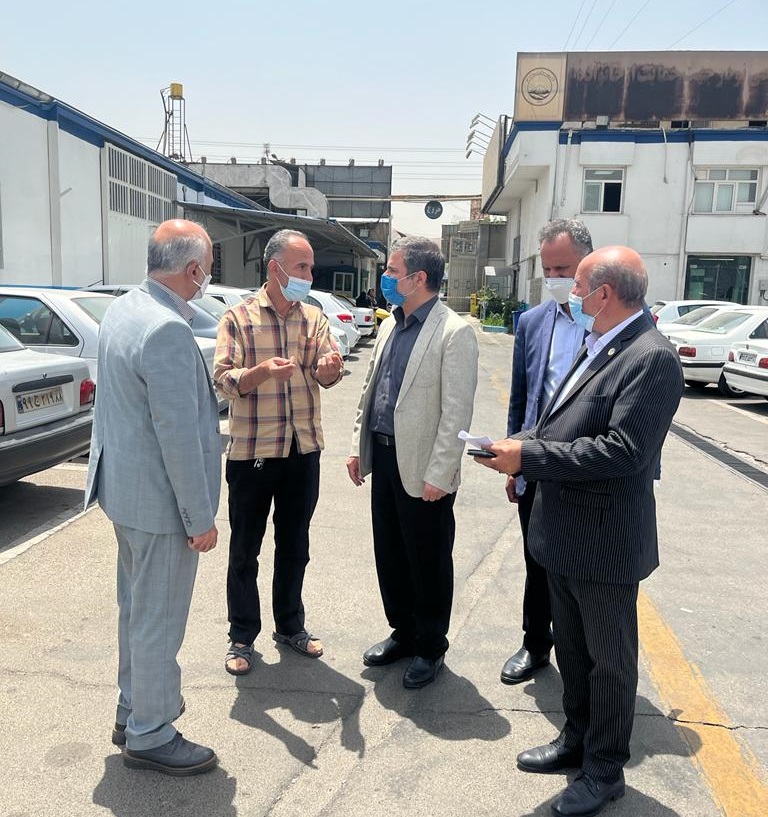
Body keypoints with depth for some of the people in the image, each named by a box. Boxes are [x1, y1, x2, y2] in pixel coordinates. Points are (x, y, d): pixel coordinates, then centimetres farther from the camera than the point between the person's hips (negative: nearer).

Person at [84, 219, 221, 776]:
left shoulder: (122, 309, 4)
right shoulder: (168, 332, -26)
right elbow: (178, 436, -24)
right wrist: (200, 519, -18)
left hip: (125, 484, 10)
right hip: (160, 499, -10)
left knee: (137, 607, 23)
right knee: (160, 620, 7)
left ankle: (134, 708, 42)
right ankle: (150, 736, 26)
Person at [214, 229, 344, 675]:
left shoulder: (314, 317, 6)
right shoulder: (239, 317, -5)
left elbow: (328, 372, -5)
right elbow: (224, 378, -12)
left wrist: (330, 367, -29)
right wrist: (263, 371, -31)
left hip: (304, 449, 4)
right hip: (251, 451, -3)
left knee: (295, 546, 16)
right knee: (245, 550, 8)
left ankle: (290, 626, 34)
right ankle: (242, 637, 24)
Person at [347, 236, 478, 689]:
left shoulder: (454, 332, -13)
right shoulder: (390, 325, 11)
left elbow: (457, 412, -16)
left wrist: (438, 475, -18)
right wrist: (359, 446, 14)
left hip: (423, 469, -7)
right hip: (384, 457, 8)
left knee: (429, 562, 8)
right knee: (390, 555, 17)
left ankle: (431, 647, 28)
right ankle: (403, 633, 37)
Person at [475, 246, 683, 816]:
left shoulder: (652, 358, -20)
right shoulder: (596, 348, 9)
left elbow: (622, 451, -27)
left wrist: (528, 456, -25)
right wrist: (521, 444, -4)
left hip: (605, 542, -9)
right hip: (564, 534, 9)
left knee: (609, 661, 12)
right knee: (572, 652, 24)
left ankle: (605, 771, 32)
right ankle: (576, 741, 44)